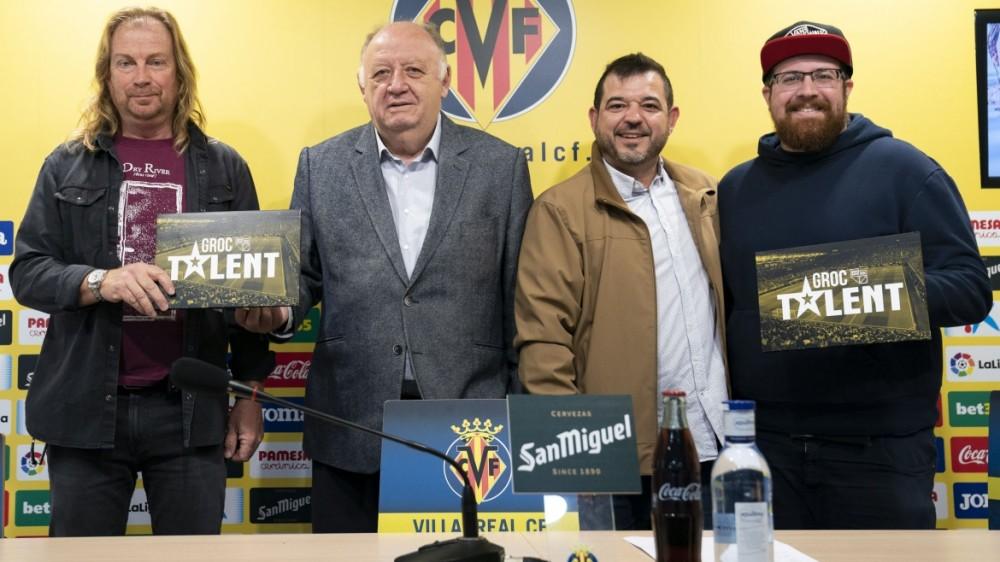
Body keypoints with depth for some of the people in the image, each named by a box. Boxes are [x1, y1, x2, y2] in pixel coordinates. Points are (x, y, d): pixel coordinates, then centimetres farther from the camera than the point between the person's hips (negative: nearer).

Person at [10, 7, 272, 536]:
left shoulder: (223, 167, 6)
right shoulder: (68, 166, 6)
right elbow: (27, 271, 1)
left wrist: (249, 392, 4)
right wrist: (100, 281, -19)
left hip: (192, 407, 0)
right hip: (86, 406, 1)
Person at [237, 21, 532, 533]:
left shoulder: (500, 165, 2)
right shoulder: (321, 166, 6)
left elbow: (520, 299, 3)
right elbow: (304, 274, 11)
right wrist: (276, 309, -13)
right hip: (352, 425, 1)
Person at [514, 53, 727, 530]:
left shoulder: (704, 195, 11)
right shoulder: (561, 210, -6)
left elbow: (732, 300, 17)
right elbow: (543, 340, -11)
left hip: (718, 446, 5)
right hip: (623, 462, -5)